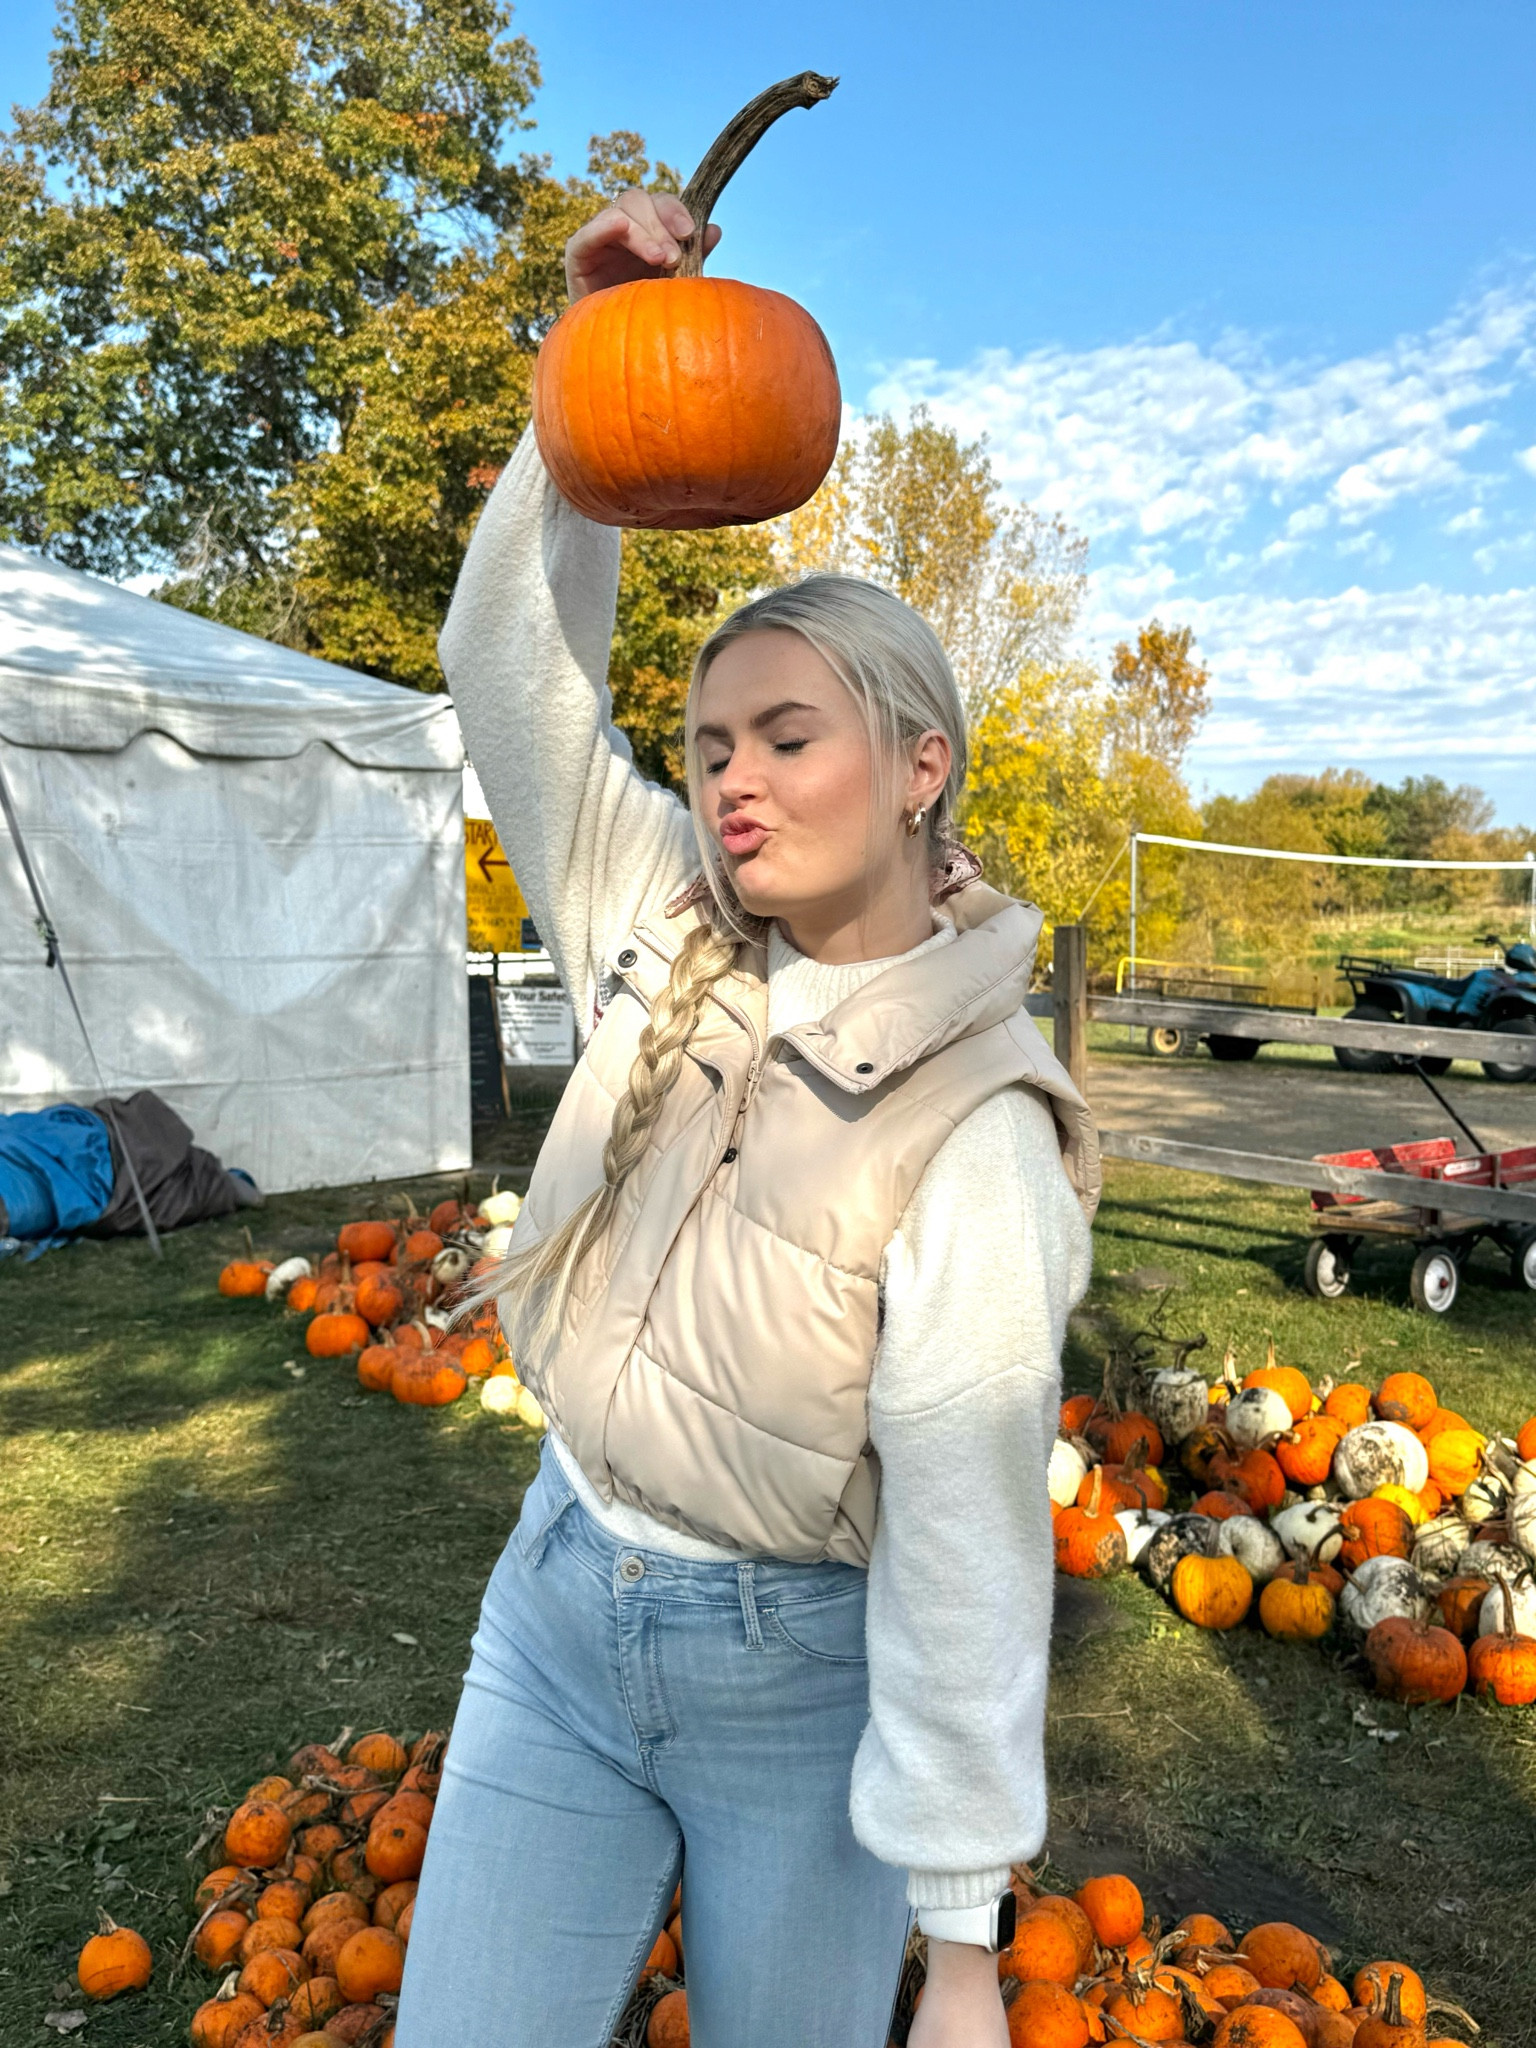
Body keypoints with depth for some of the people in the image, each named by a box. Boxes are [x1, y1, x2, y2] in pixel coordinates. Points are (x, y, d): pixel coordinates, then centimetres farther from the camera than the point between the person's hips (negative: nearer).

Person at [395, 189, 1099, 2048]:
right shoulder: (669, 942, -8)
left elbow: (969, 1558, -20)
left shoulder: (975, 1146, -24)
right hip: (558, 1605, 5)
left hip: (805, 1679, -4)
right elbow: (517, 667, -3)